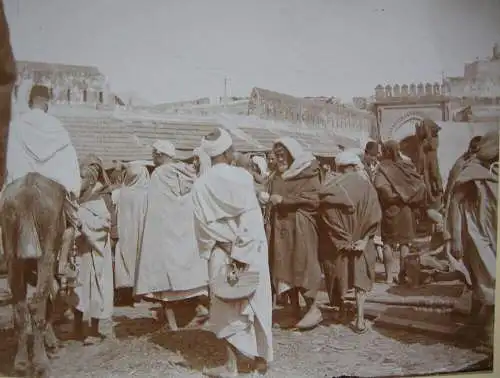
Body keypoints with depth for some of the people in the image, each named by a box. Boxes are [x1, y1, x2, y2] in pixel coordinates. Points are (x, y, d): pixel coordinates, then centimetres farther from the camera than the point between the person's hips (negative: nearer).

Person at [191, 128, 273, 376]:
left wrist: (208, 252, 5)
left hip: (219, 254, 2)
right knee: (254, 303, 13)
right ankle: (261, 357, 26)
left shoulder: (200, 185, -3)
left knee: (228, 307, 11)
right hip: (248, 252, -2)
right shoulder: (241, 177, -11)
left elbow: (200, 225, -2)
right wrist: (243, 253, -12)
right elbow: (251, 220, -15)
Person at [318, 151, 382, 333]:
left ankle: (341, 310, 32)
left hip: (337, 243, 1)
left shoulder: (329, 189, -4)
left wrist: (343, 241, -9)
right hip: (360, 241, 0)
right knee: (360, 276, 7)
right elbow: (375, 215, -10)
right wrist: (365, 239, -9)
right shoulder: (366, 185, -4)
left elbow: (326, 217, -11)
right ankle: (360, 319, -1)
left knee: (338, 275, 18)